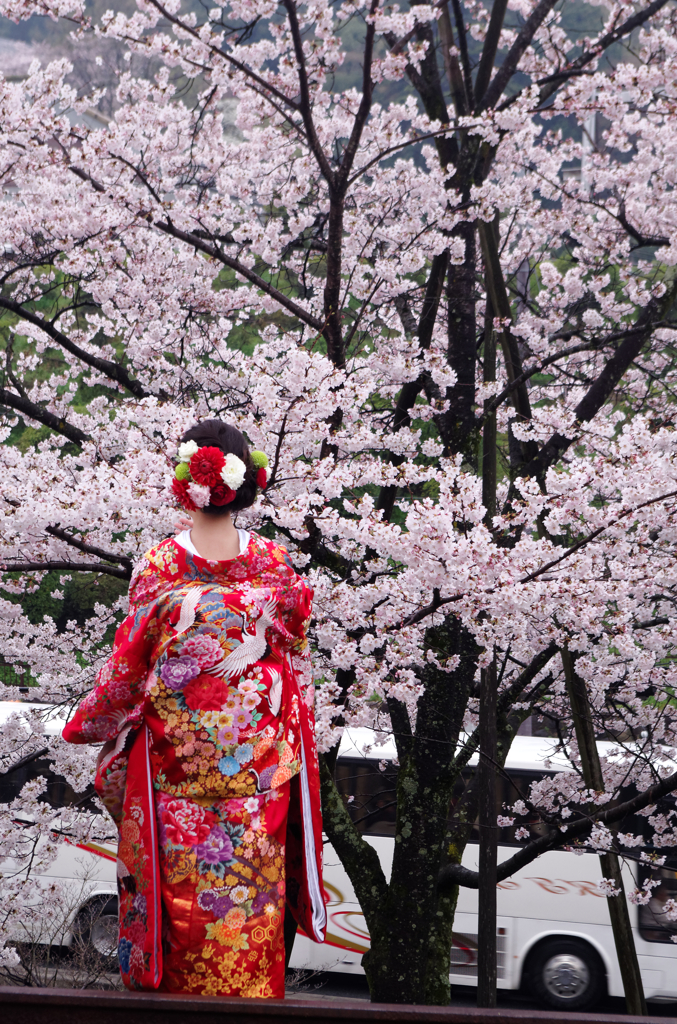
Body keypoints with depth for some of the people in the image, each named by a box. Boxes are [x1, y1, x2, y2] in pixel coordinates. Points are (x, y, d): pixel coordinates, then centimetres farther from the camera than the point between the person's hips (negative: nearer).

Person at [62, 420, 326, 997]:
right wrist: (293, 735, 18)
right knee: (252, 881, 12)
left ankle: (179, 985, 17)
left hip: (177, 749, -2)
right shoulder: (275, 564, -6)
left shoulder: (160, 568, -14)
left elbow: (128, 665, -6)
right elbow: (295, 656, 4)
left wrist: (89, 723, 11)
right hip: (260, 751, 2)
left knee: (182, 885, 9)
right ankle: (252, 990, 18)